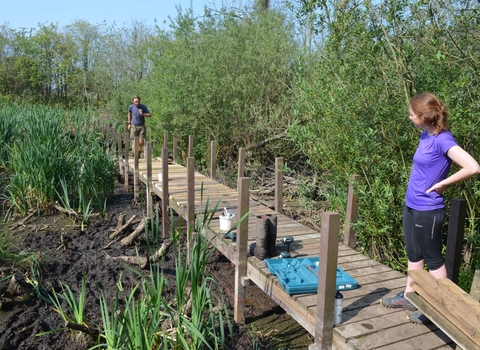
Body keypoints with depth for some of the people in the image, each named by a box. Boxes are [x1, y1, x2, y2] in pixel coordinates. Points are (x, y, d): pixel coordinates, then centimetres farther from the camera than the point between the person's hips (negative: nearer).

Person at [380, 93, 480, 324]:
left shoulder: (442, 139, -20)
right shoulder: (425, 135, 5)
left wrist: (443, 184, -18)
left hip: (427, 211, -9)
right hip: (411, 206, 9)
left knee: (433, 259, 6)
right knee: (413, 254, 19)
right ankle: (408, 297, 35)